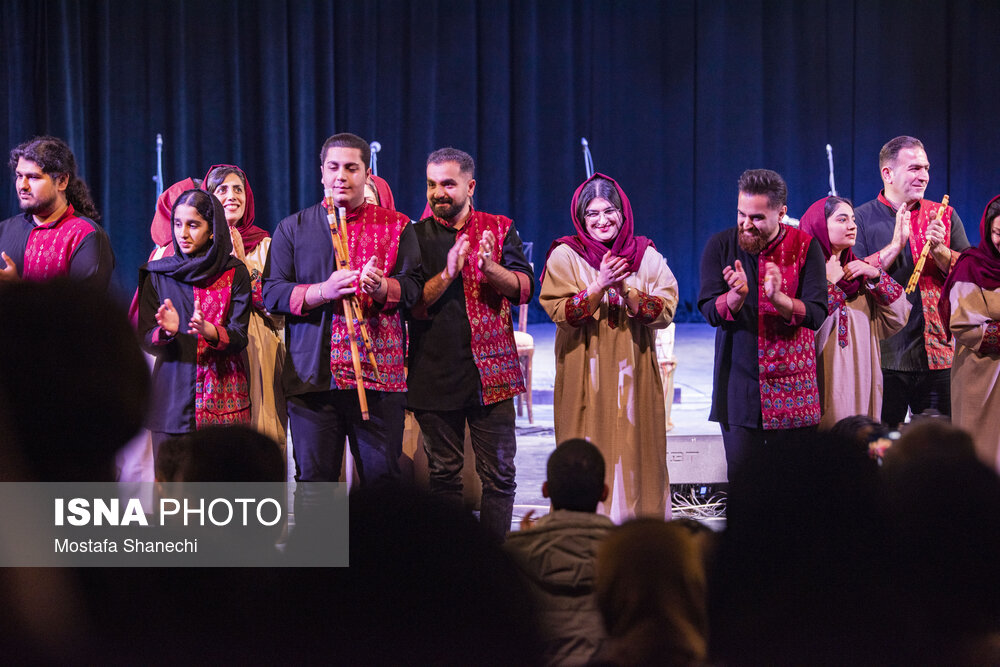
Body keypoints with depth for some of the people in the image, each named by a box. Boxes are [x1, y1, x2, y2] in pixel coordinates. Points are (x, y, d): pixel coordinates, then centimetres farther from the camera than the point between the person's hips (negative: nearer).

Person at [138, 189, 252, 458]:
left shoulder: (234, 273, 5)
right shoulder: (157, 275, 9)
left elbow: (239, 337, -2)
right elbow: (145, 338, 3)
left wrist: (209, 331, -23)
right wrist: (166, 330, -19)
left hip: (223, 397, -1)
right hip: (172, 397, 1)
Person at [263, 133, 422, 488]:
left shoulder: (396, 226, 11)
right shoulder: (293, 229, 12)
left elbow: (413, 286, 2)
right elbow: (272, 294, 4)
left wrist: (382, 287, -20)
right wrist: (323, 291, -13)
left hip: (378, 369, -1)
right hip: (312, 375, 1)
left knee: (382, 474, -1)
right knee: (313, 478, 0)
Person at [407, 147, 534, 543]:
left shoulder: (499, 229, 7)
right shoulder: (415, 236, 5)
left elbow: (524, 288, -3)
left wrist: (489, 268, -21)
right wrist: (447, 273, -19)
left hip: (490, 372, 0)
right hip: (435, 373, 0)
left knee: (499, 474, -1)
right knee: (443, 476, 7)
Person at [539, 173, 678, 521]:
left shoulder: (647, 257, 5)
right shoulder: (564, 257, 0)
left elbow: (665, 311, -4)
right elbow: (560, 312, -9)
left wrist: (627, 290, -18)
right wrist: (599, 286, -20)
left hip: (633, 373, 2)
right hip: (584, 377, -2)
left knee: (634, 449, 1)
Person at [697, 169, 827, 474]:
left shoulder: (805, 246, -1)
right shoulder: (720, 246, 2)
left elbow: (816, 314, -7)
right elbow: (709, 311, -4)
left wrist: (778, 299, -25)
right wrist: (736, 296, -25)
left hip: (792, 389, 0)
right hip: (739, 385, 1)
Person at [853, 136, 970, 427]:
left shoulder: (945, 216, 11)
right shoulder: (861, 219, 3)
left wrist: (939, 250, -12)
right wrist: (895, 245, -17)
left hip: (938, 352, 3)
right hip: (884, 356, -2)